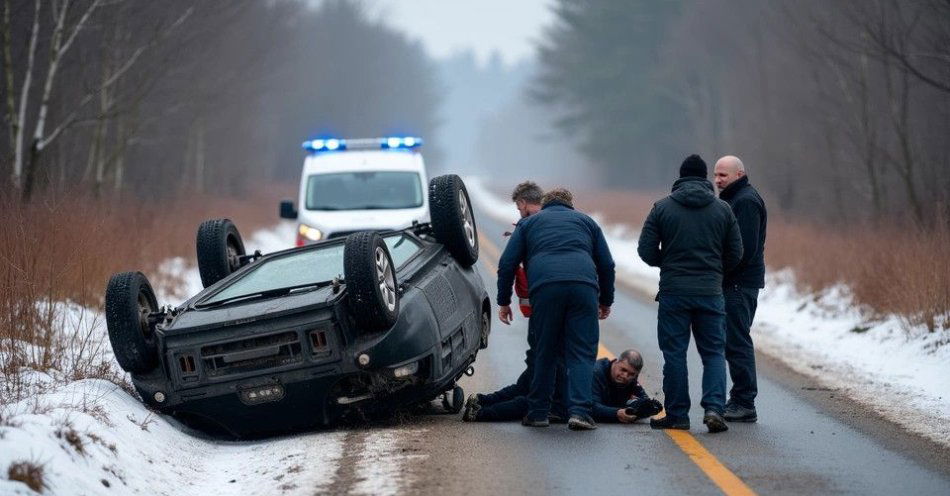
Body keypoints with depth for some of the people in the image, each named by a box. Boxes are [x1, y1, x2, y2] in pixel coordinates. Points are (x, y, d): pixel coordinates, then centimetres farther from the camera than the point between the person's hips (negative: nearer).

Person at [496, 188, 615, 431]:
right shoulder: (586, 222, 30)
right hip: (584, 287, 0)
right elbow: (606, 265, 25)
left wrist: (504, 301, 24)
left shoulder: (528, 223, 27)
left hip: (544, 288, 0)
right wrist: (606, 301, 34)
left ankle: (538, 412, 14)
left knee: (545, 353, 11)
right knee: (582, 353, 2)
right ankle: (579, 411, -12)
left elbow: (507, 263, 18)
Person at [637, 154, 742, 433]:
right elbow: (735, 253, 6)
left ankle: (677, 415, 6)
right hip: (711, 292, 1)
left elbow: (646, 251, -2)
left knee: (674, 353, 5)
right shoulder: (722, 209, 4)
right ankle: (714, 408, -10)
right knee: (714, 352, 7)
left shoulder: (662, 208, 0)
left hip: (673, 292, -1)